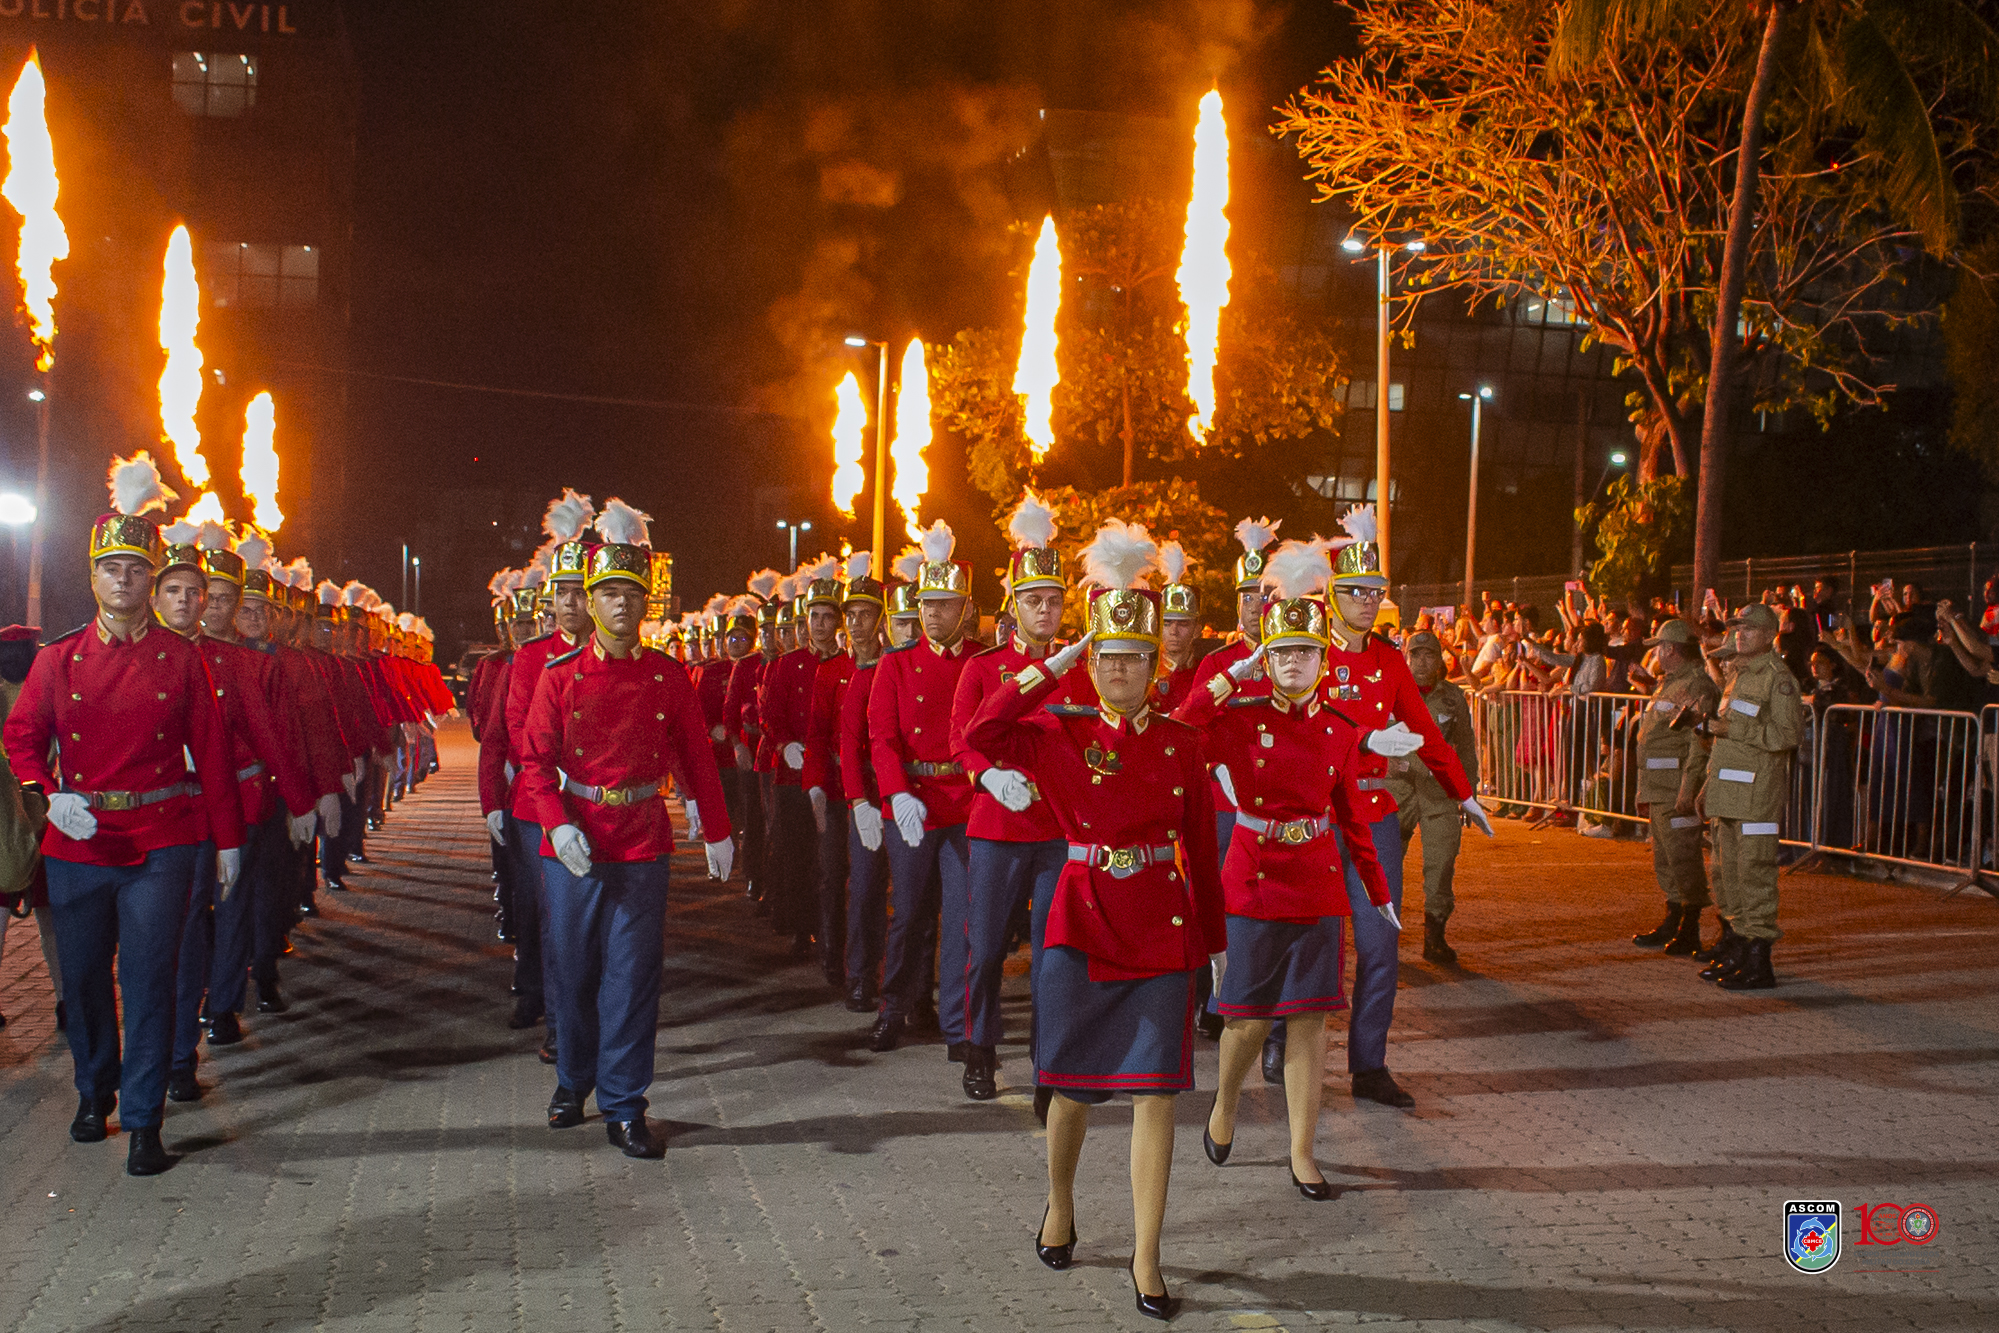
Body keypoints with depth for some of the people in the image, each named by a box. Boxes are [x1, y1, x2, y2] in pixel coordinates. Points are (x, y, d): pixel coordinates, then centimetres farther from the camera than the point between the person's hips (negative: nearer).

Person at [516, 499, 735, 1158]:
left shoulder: (668, 675, 2)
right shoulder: (560, 674, 0)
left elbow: (697, 758, 8)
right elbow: (536, 760, 0)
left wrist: (718, 833, 9)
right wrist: (559, 825, -15)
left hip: (642, 845, 0)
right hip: (572, 845, 0)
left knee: (633, 975, 1)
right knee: (571, 970, 12)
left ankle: (624, 1107, 11)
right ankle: (573, 1080, 34)